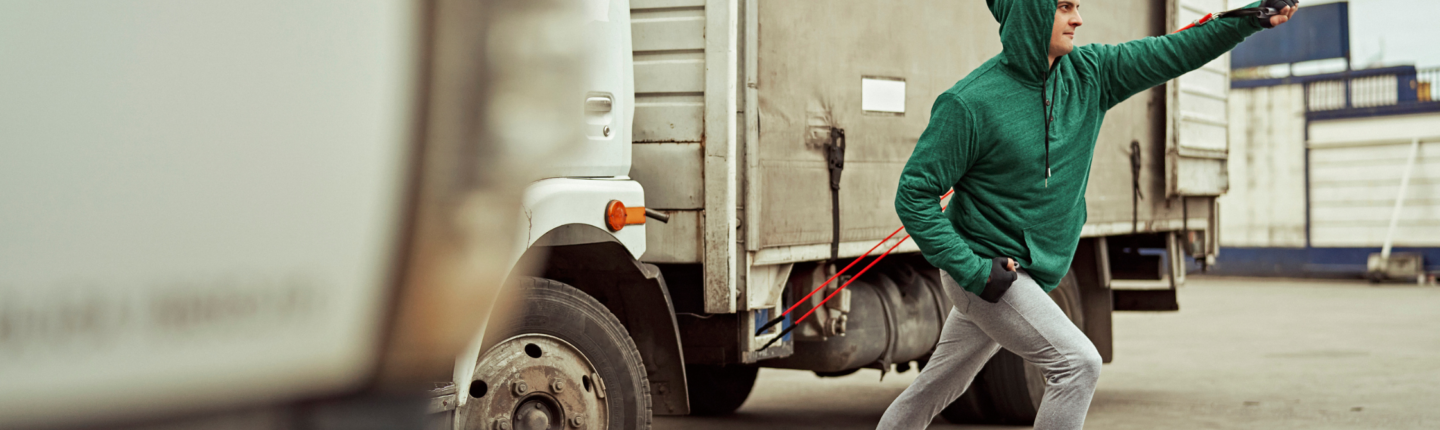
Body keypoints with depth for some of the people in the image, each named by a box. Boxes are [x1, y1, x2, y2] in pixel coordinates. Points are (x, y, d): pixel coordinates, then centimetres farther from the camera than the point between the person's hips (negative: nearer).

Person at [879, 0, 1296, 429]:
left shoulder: (1089, 74, 0)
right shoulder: (970, 102, -19)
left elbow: (1171, 53, 1)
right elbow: (913, 195, -17)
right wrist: (973, 269, -22)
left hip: (1030, 277, 7)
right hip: (987, 271, -7)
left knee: (939, 387, 18)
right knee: (1078, 364, -17)